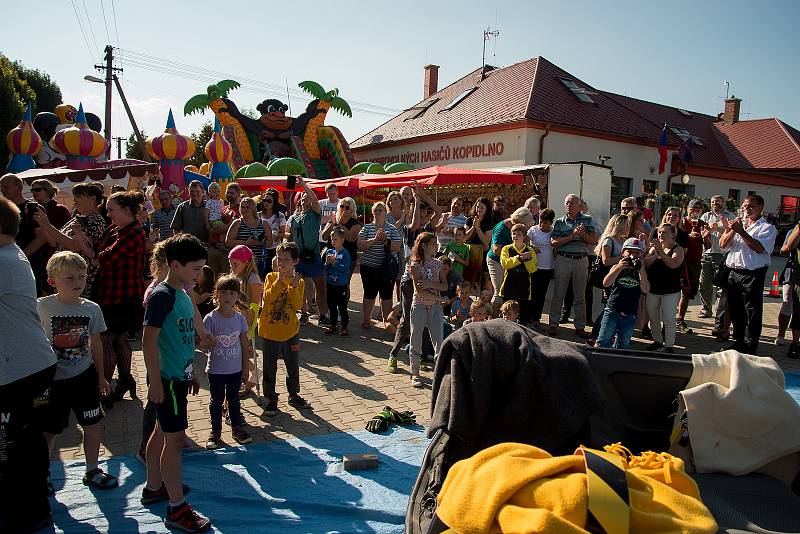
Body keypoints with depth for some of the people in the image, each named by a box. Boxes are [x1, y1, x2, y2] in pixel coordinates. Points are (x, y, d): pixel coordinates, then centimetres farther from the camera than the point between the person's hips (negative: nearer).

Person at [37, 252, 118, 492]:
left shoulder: (91, 308, -4)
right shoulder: (42, 307, -12)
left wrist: (100, 377, 11)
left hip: (84, 376, 3)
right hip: (53, 379, -3)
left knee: (92, 424, 10)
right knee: (49, 430, 10)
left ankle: (92, 470, 27)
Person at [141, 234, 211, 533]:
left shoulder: (184, 296, 9)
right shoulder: (162, 295, -18)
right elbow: (149, 340, -22)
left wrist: (191, 374, 22)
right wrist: (155, 381, -21)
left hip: (178, 377, 9)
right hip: (166, 379, -9)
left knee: (162, 433, 20)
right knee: (175, 439, -3)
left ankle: (154, 488, 37)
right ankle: (177, 509, 7)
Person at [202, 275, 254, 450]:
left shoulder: (240, 318, -4)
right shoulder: (210, 319, -14)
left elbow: (244, 343, 3)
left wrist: (246, 367, 6)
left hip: (236, 369, 3)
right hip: (216, 370, -2)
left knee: (233, 399, 18)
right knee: (217, 401, 12)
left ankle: (237, 428, 32)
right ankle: (215, 431, 28)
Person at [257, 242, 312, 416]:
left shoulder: (299, 281, -3)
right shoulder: (271, 277, -5)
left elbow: (298, 306, -15)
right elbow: (267, 298, -21)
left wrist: (294, 286, -24)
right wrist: (279, 281, -26)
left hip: (291, 331, 1)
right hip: (270, 331, -1)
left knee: (293, 366, 15)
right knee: (270, 368, 8)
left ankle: (294, 395, 33)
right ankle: (270, 399, 23)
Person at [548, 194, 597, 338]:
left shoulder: (587, 220, 8)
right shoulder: (559, 222, 5)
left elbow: (593, 241, 3)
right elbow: (553, 242, -7)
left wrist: (583, 235, -16)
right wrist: (572, 236, -15)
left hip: (581, 260, 1)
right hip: (563, 260, -1)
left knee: (580, 296, 7)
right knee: (558, 294, 1)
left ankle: (580, 326, 16)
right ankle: (553, 324, 9)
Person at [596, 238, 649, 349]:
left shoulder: (641, 271, 4)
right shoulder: (617, 267, 1)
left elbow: (645, 290, -11)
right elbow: (606, 283, -13)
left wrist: (641, 270, -19)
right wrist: (619, 267, -21)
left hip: (629, 315, 2)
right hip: (612, 311, -2)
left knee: (622, 346, 11)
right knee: (603, 342, 1)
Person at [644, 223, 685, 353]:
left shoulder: (678, 249, -4)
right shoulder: (654, 247, 8)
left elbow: (673, 264, -23)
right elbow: (646, 263, -5)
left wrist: (660, 250, -29)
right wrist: (655, 254, -23)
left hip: (670, 291, -5)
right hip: (653, 289, 5)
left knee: (669, 320, -4)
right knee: (653, 318, 12)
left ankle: (669, 345, 8)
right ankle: (657, 340, 29)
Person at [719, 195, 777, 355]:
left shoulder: (767, 228, -3)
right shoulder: (738, 223, 14)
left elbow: (759, 248, -19)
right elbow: (723, 245, 6)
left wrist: (741, 231, -19)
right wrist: (731, 230, -10)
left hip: (753, 274, -6)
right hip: (734, 272, 6)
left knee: (752, 313, -1)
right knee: (735, 310, 14)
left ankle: (749, 348, 6)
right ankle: (739, 341, 28)